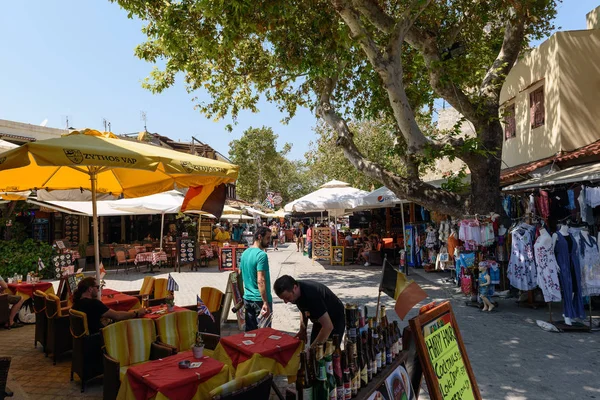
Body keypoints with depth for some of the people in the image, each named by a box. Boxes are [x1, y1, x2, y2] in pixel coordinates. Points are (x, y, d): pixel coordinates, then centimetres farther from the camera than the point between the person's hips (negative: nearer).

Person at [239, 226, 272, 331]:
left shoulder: (245, 253, 9)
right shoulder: (262, 255, -18)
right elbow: (260, 281, -25)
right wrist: (266, 303, -24)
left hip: (247, 298, 8)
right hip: (260, 300, -8)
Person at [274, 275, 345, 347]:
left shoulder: (311, 295, -37)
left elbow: (328, 326, -36)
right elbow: (304, 310, 9)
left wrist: (313, 347, -28)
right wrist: (303, 330, -1)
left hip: (334, 322, -7)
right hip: (319, 320, 7)